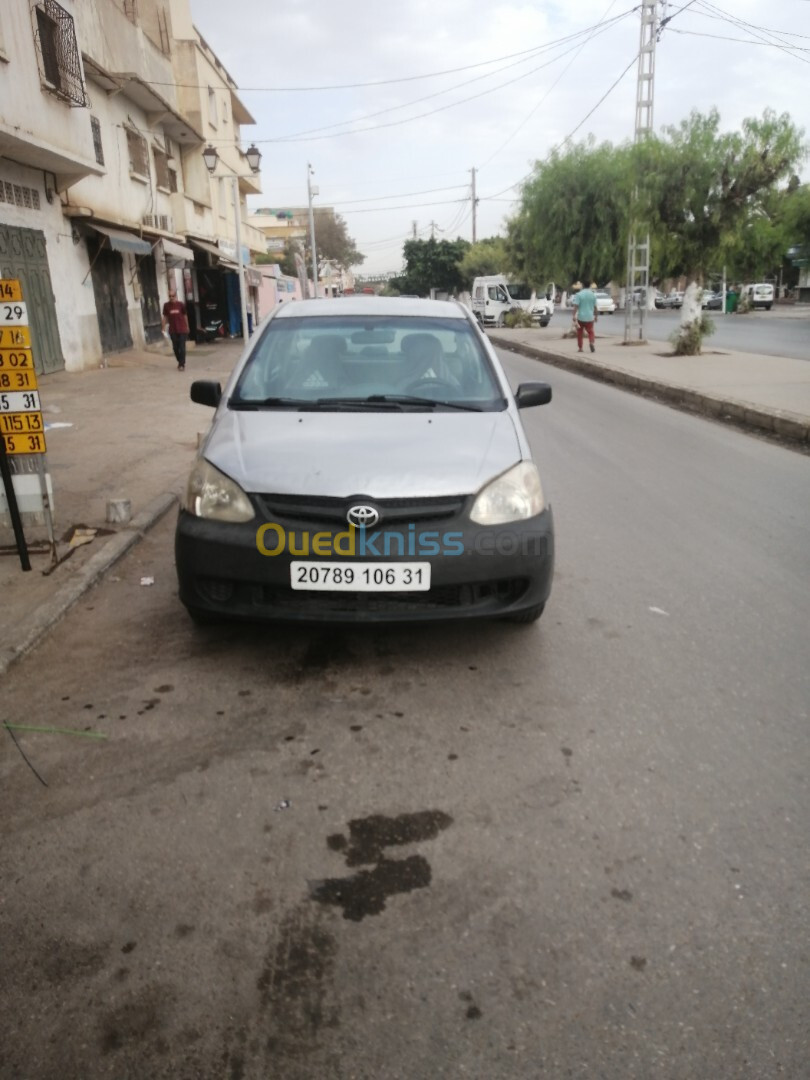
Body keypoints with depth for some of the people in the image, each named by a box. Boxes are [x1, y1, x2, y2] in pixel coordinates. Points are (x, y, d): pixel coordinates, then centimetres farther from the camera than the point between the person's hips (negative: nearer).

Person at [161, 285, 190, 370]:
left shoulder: (181, 304, -3)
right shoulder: (166, 305, -1)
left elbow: (185, 316, 6)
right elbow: (165, 317, 3)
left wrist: (187, 327, 12)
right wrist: (163, 328, 0)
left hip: (182, 329, -2)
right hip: (172, 330, 2)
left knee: (182, 347, -3)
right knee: (175, 347, 9)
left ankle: (182, 364, 0)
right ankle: (180, 362, 28)